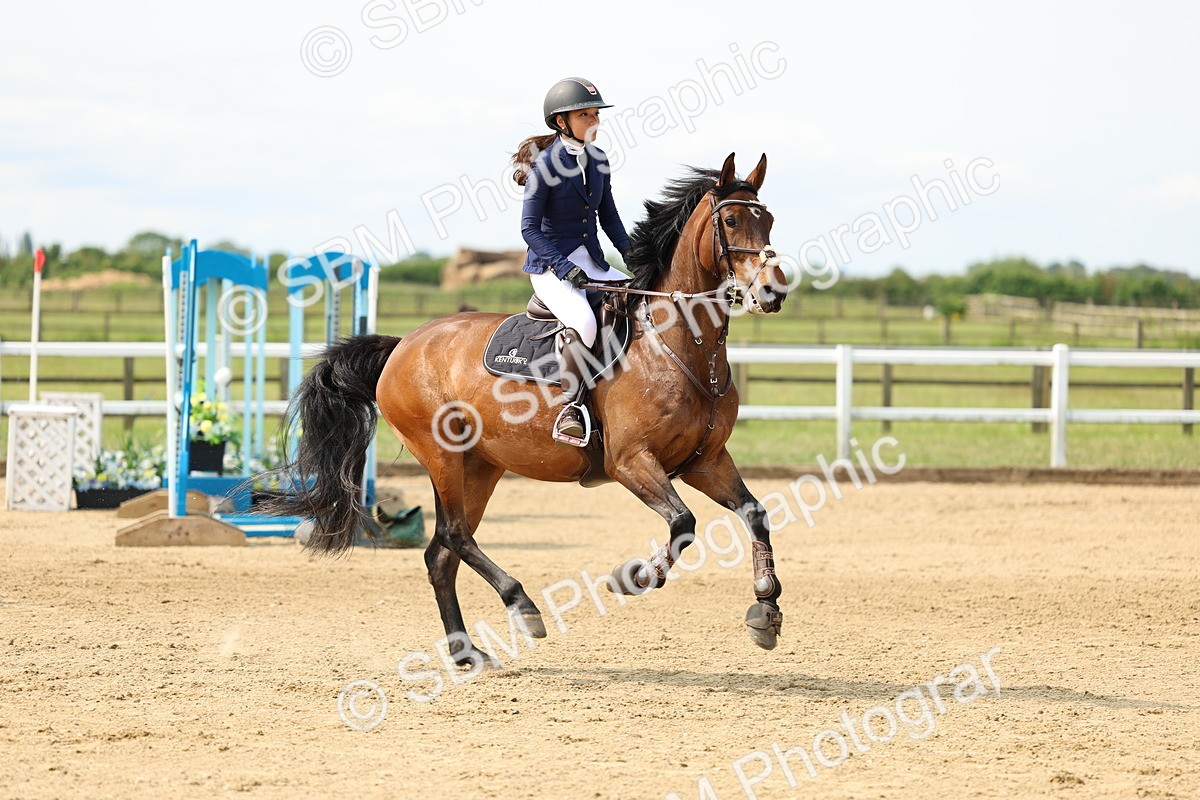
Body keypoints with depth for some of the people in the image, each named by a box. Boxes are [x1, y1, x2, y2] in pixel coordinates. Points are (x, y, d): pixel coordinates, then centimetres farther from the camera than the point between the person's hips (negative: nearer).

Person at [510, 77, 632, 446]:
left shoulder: (598, 160, 9)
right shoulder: (545, 164, -10)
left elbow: (609, 217, 18)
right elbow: (530, 228, -11)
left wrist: (632, 256, 3)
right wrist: (564, 266, -21)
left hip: (592, 263, 7)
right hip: (550, 266, -7)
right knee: (583, 322, -34)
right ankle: (570, 409, -26)